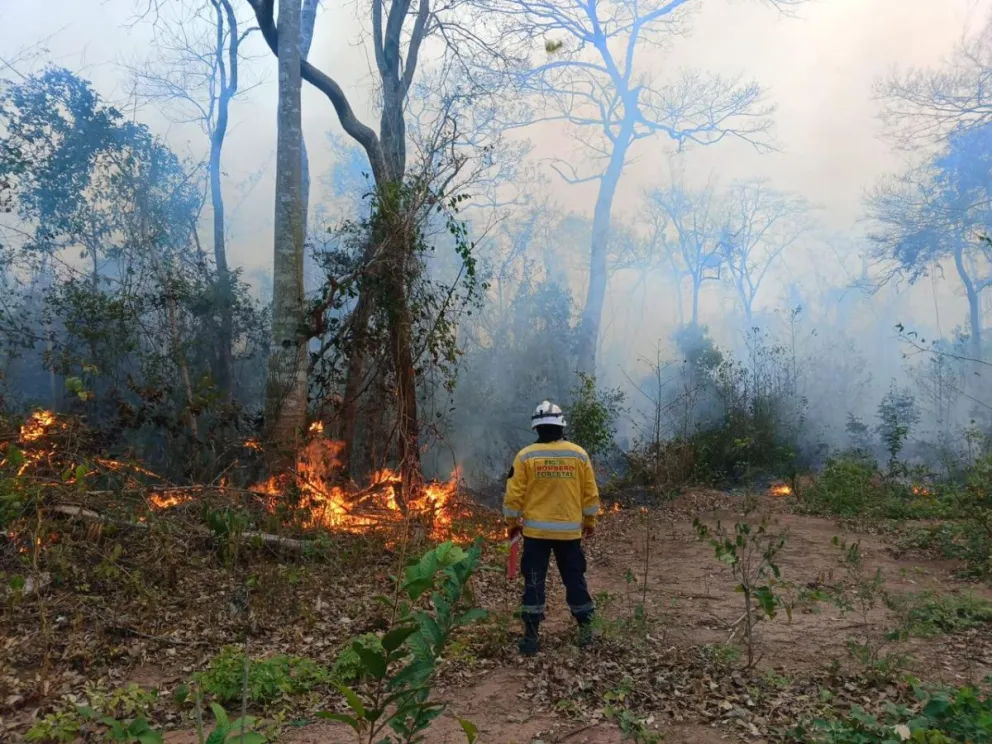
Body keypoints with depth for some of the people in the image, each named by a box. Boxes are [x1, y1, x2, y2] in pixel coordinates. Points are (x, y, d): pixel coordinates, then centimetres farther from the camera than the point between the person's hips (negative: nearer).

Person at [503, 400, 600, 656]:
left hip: (535, 531, -2)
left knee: (534, 583, 6)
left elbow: (514, 494, -6)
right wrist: (590, 521, 18)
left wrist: (512, 522, 9)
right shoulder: (579, 455, -1)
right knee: (575, 580, 15)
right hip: (570, 531, 2)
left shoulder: (525, 456, -7)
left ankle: (531, 637, 7)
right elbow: (591, 494, 4)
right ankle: (586, 630, 22)